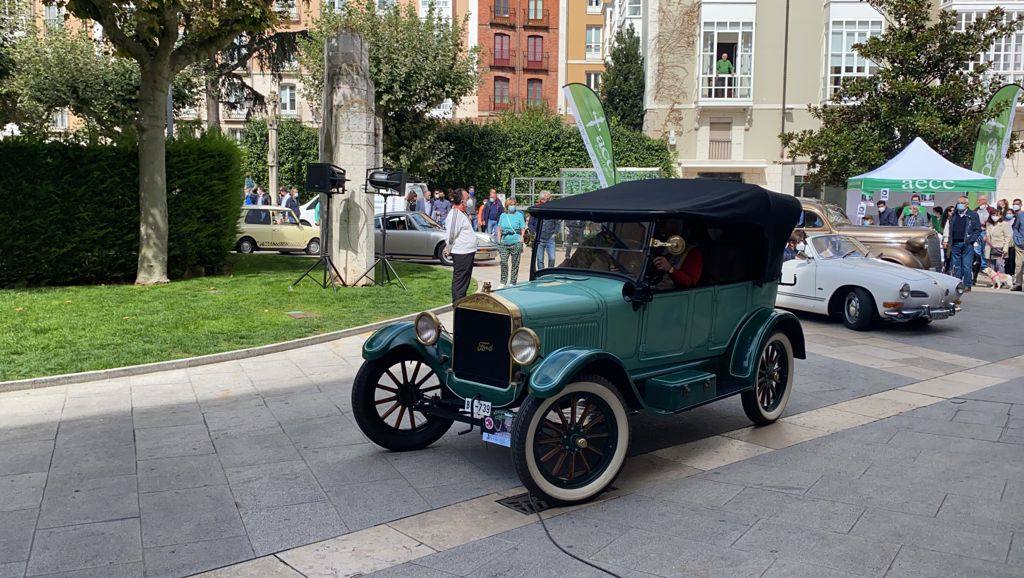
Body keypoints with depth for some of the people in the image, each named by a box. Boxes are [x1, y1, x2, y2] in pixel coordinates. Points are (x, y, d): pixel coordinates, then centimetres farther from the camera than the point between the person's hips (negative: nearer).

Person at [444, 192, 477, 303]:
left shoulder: (461, 214, 16)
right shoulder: (454, 214, -17)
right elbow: (451, 234, -19)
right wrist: (448, 249, -10)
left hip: (468, 251, 10)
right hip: (461, 253, -10)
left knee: (465, 277, 16)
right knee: (460, 278, -5)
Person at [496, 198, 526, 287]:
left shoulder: (519, 215, 3)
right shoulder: (503, 215, 11)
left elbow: (523, 229, 3)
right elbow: (499, 229, 16)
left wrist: (521, 240, -5)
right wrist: (499, 241, 8)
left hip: (516, 243, -2)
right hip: (504, 243, 2)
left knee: (515, 264, 3)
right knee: (503, 263, -3)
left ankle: (512, 283, 12)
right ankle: (503, 282, 8)